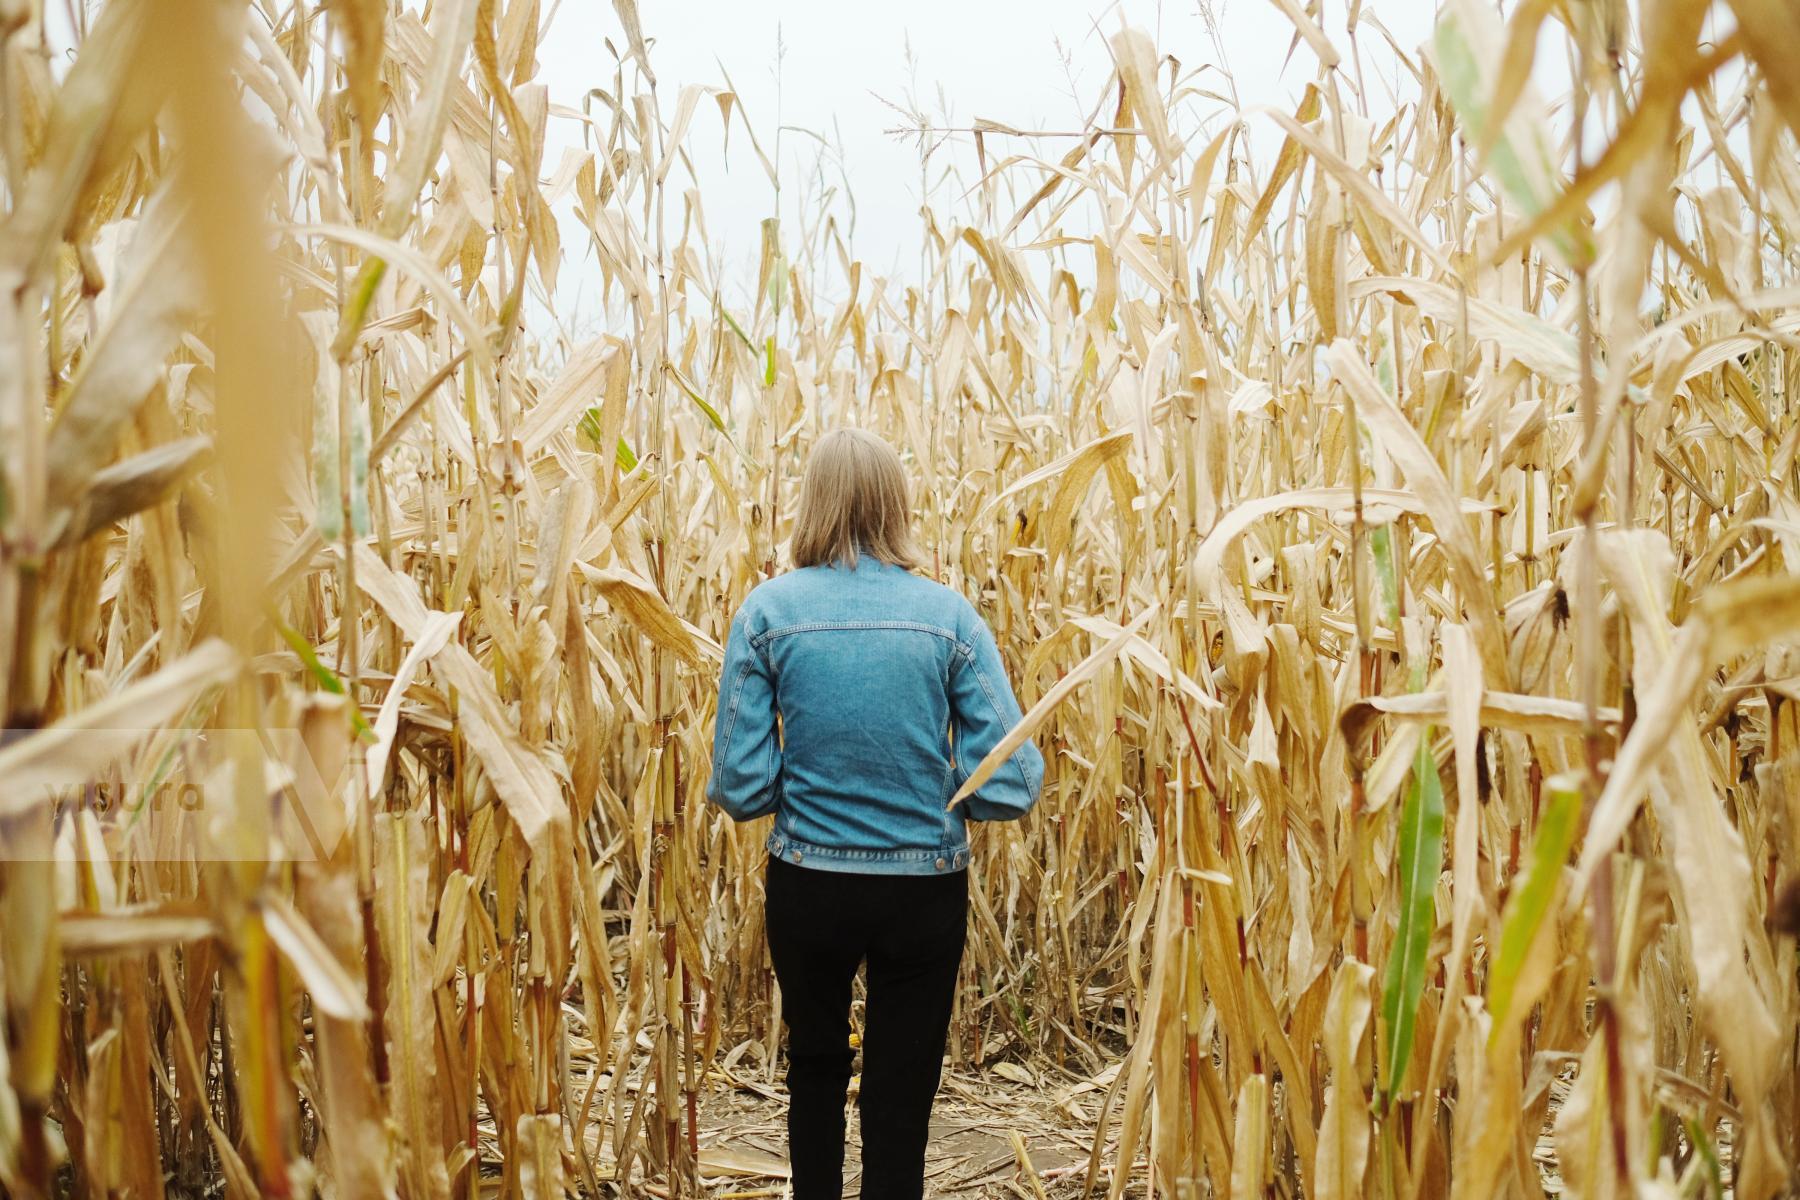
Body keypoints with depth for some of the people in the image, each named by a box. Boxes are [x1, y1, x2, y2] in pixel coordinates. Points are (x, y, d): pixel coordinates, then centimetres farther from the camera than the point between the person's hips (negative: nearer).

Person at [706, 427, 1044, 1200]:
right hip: (926, 889, -1)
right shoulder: (949, 615, -9)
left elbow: (741, 787, -11)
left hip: (809, 883, 1)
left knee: (815, 1067, 27)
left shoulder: (769, 610, -10)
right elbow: (1009, 787, -11)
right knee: (901, 1094, 17)